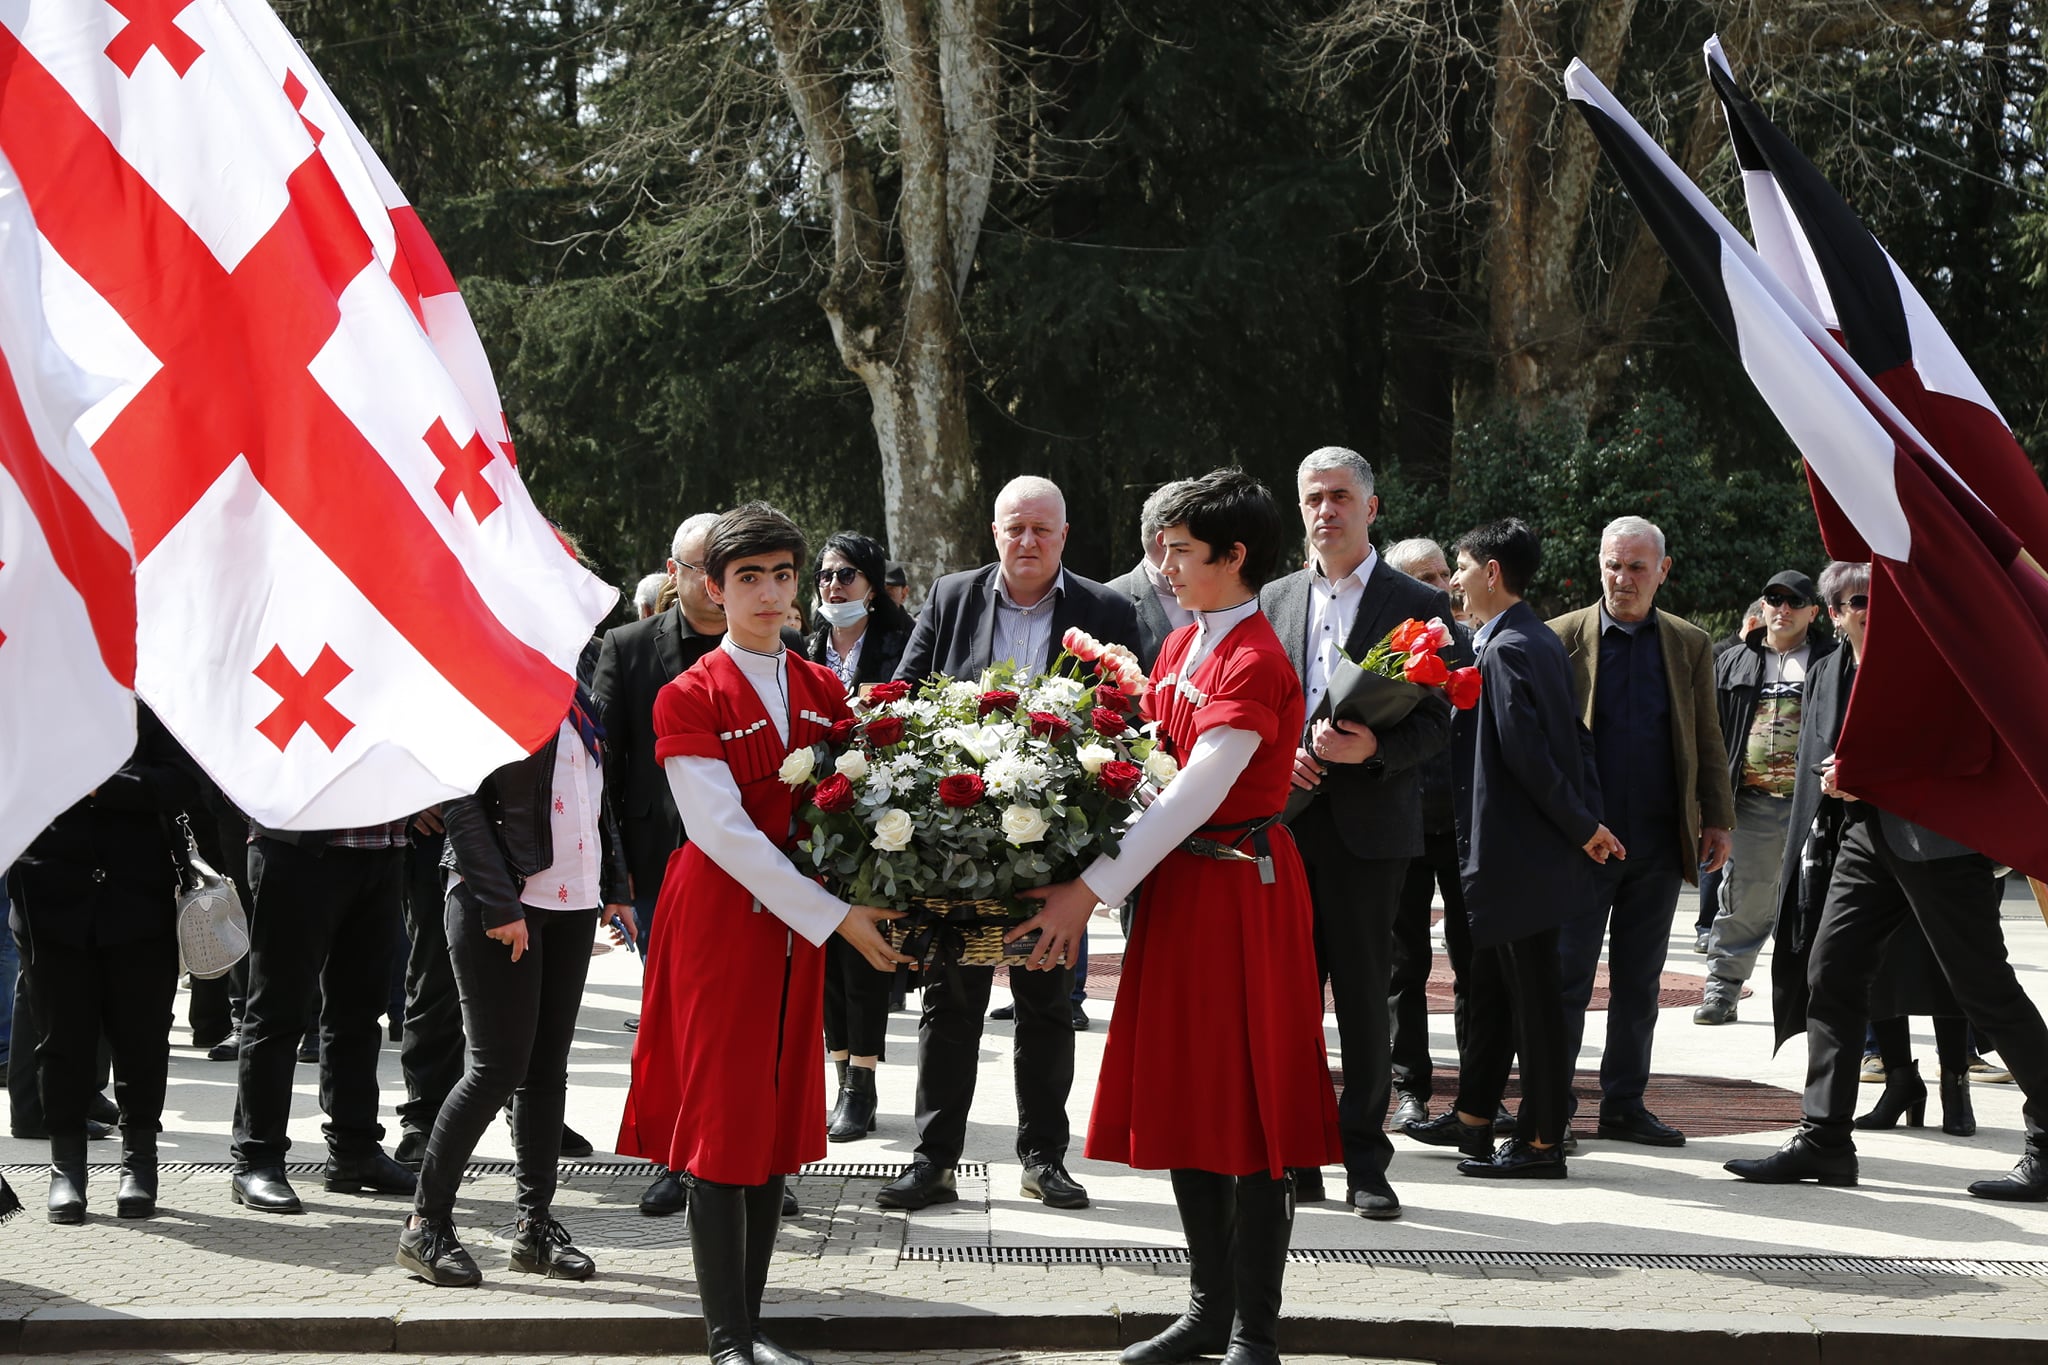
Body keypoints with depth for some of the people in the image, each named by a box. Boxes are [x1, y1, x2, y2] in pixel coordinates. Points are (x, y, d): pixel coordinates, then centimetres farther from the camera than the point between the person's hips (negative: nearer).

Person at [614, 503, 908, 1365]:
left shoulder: (823, 692, 9)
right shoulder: (690, 697, -7)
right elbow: (722, 830, -16)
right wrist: (836, 915, -20)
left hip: (798, 929, 5)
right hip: (719, 921, -5)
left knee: (778, 1118, 8)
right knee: (723, 1125, -4)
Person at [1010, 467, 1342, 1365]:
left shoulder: (1256, 664, -18)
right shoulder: (1181, 645, 11)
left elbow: (1196, 792, -25)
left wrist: (1093, 889, -28)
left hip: (1239, 889, -9)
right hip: (1177, 886, 9)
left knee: (1248, 1105, -2)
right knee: (1185, 1098, 13)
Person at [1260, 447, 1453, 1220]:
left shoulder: (1418, 605, 2)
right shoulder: (1274, 600, 14)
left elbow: (1437, 724, -2)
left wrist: (1374, 748, -20)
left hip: (1368, 828, -3)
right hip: (1284, 825, 3)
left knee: (1364, 998, 0)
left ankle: (1365, 1162, 8)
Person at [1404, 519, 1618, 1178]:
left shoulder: (1506, 650, -18)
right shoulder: (1543, 641, 13)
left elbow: (1526, 753, -22)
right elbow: (1575, 737, 15)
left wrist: (1582, 827, -13)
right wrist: (1586, 821, 9)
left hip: (1517, 855, -10)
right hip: (1522, 852, 10)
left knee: (1533, 997, -3)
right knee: (1491, 986, 19)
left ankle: (1542, 1141, 4)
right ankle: (1472, 1118, 29)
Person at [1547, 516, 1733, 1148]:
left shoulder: (1690, 645, 10)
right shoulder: (1561, 638, 2)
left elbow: (1707, 742, 13)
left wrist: (1717, 820, 5)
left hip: (1660, 841, 3)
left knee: (1639, 982, 8)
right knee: (1566, 976, -2)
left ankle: (1625, 1104, 16)